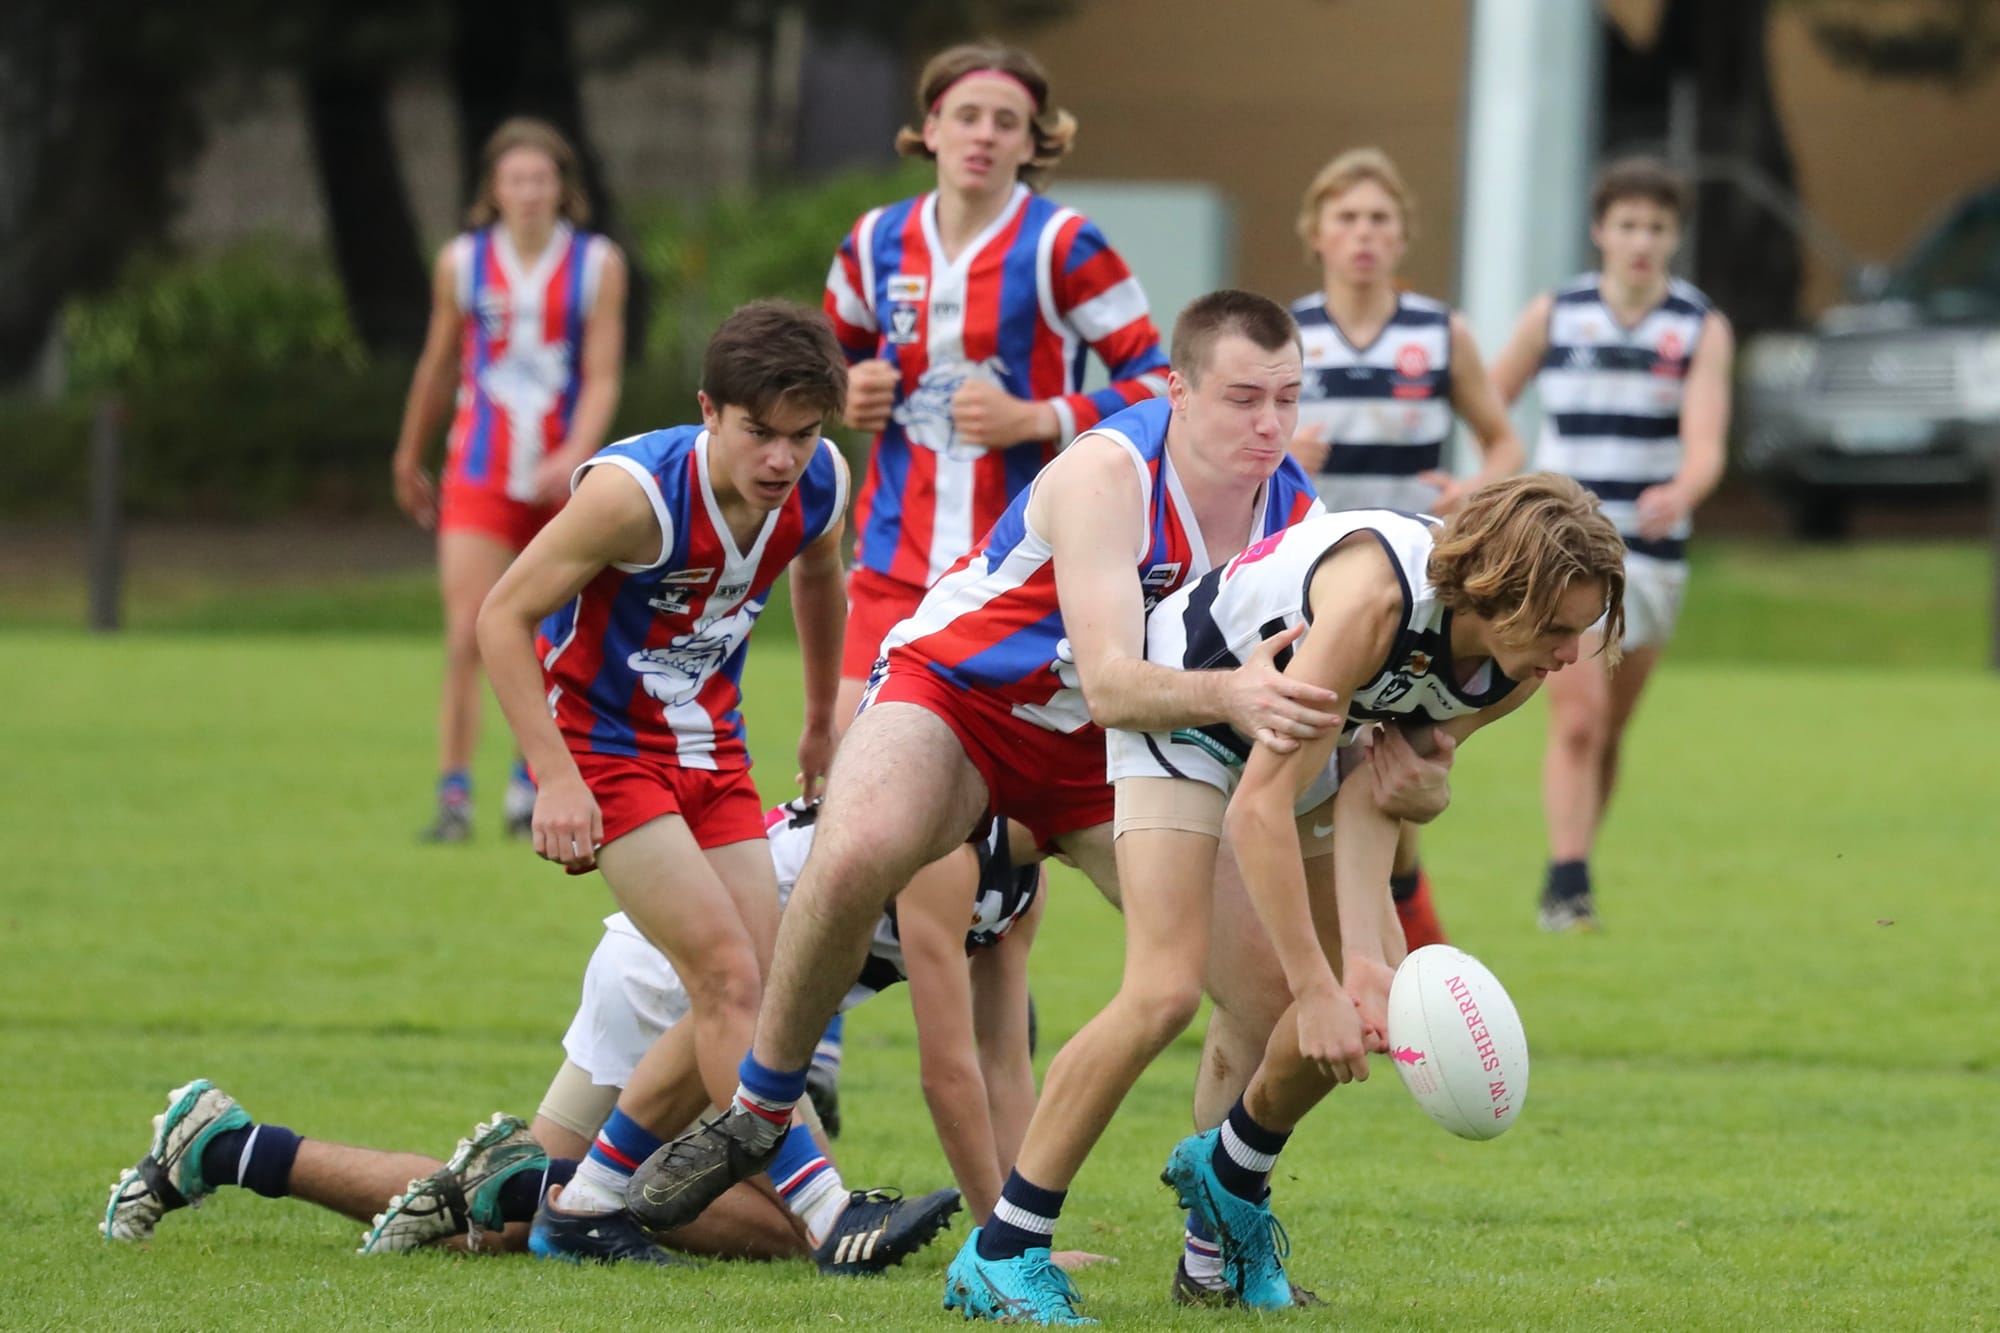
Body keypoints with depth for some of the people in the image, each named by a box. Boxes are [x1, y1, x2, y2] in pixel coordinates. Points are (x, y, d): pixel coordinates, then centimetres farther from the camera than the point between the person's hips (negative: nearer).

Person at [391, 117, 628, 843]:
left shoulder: (598, 265, -2)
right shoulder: (461, 263, 1)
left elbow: (602, 378, -7)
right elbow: (437, 367, 13)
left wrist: (574, 457, -23)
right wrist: (410, 459, 21)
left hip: (565, 477, 0)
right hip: (481, 475, 0)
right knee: (467, 638, -13)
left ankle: (531, 785, 24)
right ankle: (453, 796, -11)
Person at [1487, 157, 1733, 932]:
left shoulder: (1701, 329, -2)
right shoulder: (1554, 316, 0)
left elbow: (1706, 440, -15)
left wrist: (1681, 492, -35)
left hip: (1651, 550, 2)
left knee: (1609, 731, 9)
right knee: (1577, 718, -16)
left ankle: (1571, 876, 24)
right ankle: (1567, 886, -18)